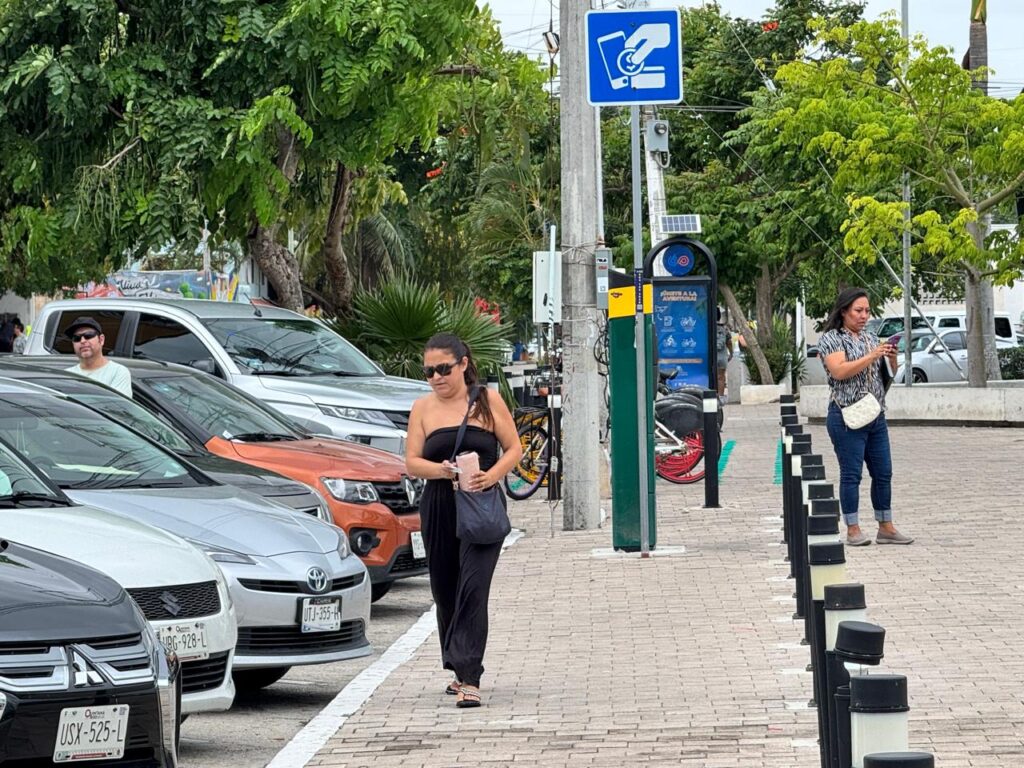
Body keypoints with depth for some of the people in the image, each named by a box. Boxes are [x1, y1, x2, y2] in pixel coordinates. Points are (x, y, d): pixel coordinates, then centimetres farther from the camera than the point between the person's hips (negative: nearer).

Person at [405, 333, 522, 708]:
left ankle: (469, 678, -19)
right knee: (445, 591, 11)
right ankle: (459, 669, 28)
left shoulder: (488, 400, 1)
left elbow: (514, 449, 2)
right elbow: (412, 462, 4)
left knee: (472, 587, -16)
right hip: (439, 509, 4)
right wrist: (440, 470, -18)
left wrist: (492, 475, -17)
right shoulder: (423, 408, 8)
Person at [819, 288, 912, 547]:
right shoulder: (831, 339, -3)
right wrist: (872, 356, -20)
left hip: (876, 417, 7)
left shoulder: (871, 339, 16)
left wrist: (892, 359, -2)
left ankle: (886, 527, 12)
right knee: (851, 474, -5)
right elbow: (839, 371, -18)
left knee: (883, 473, 6)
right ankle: (853, 530, -2)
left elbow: (887, 375, 20)